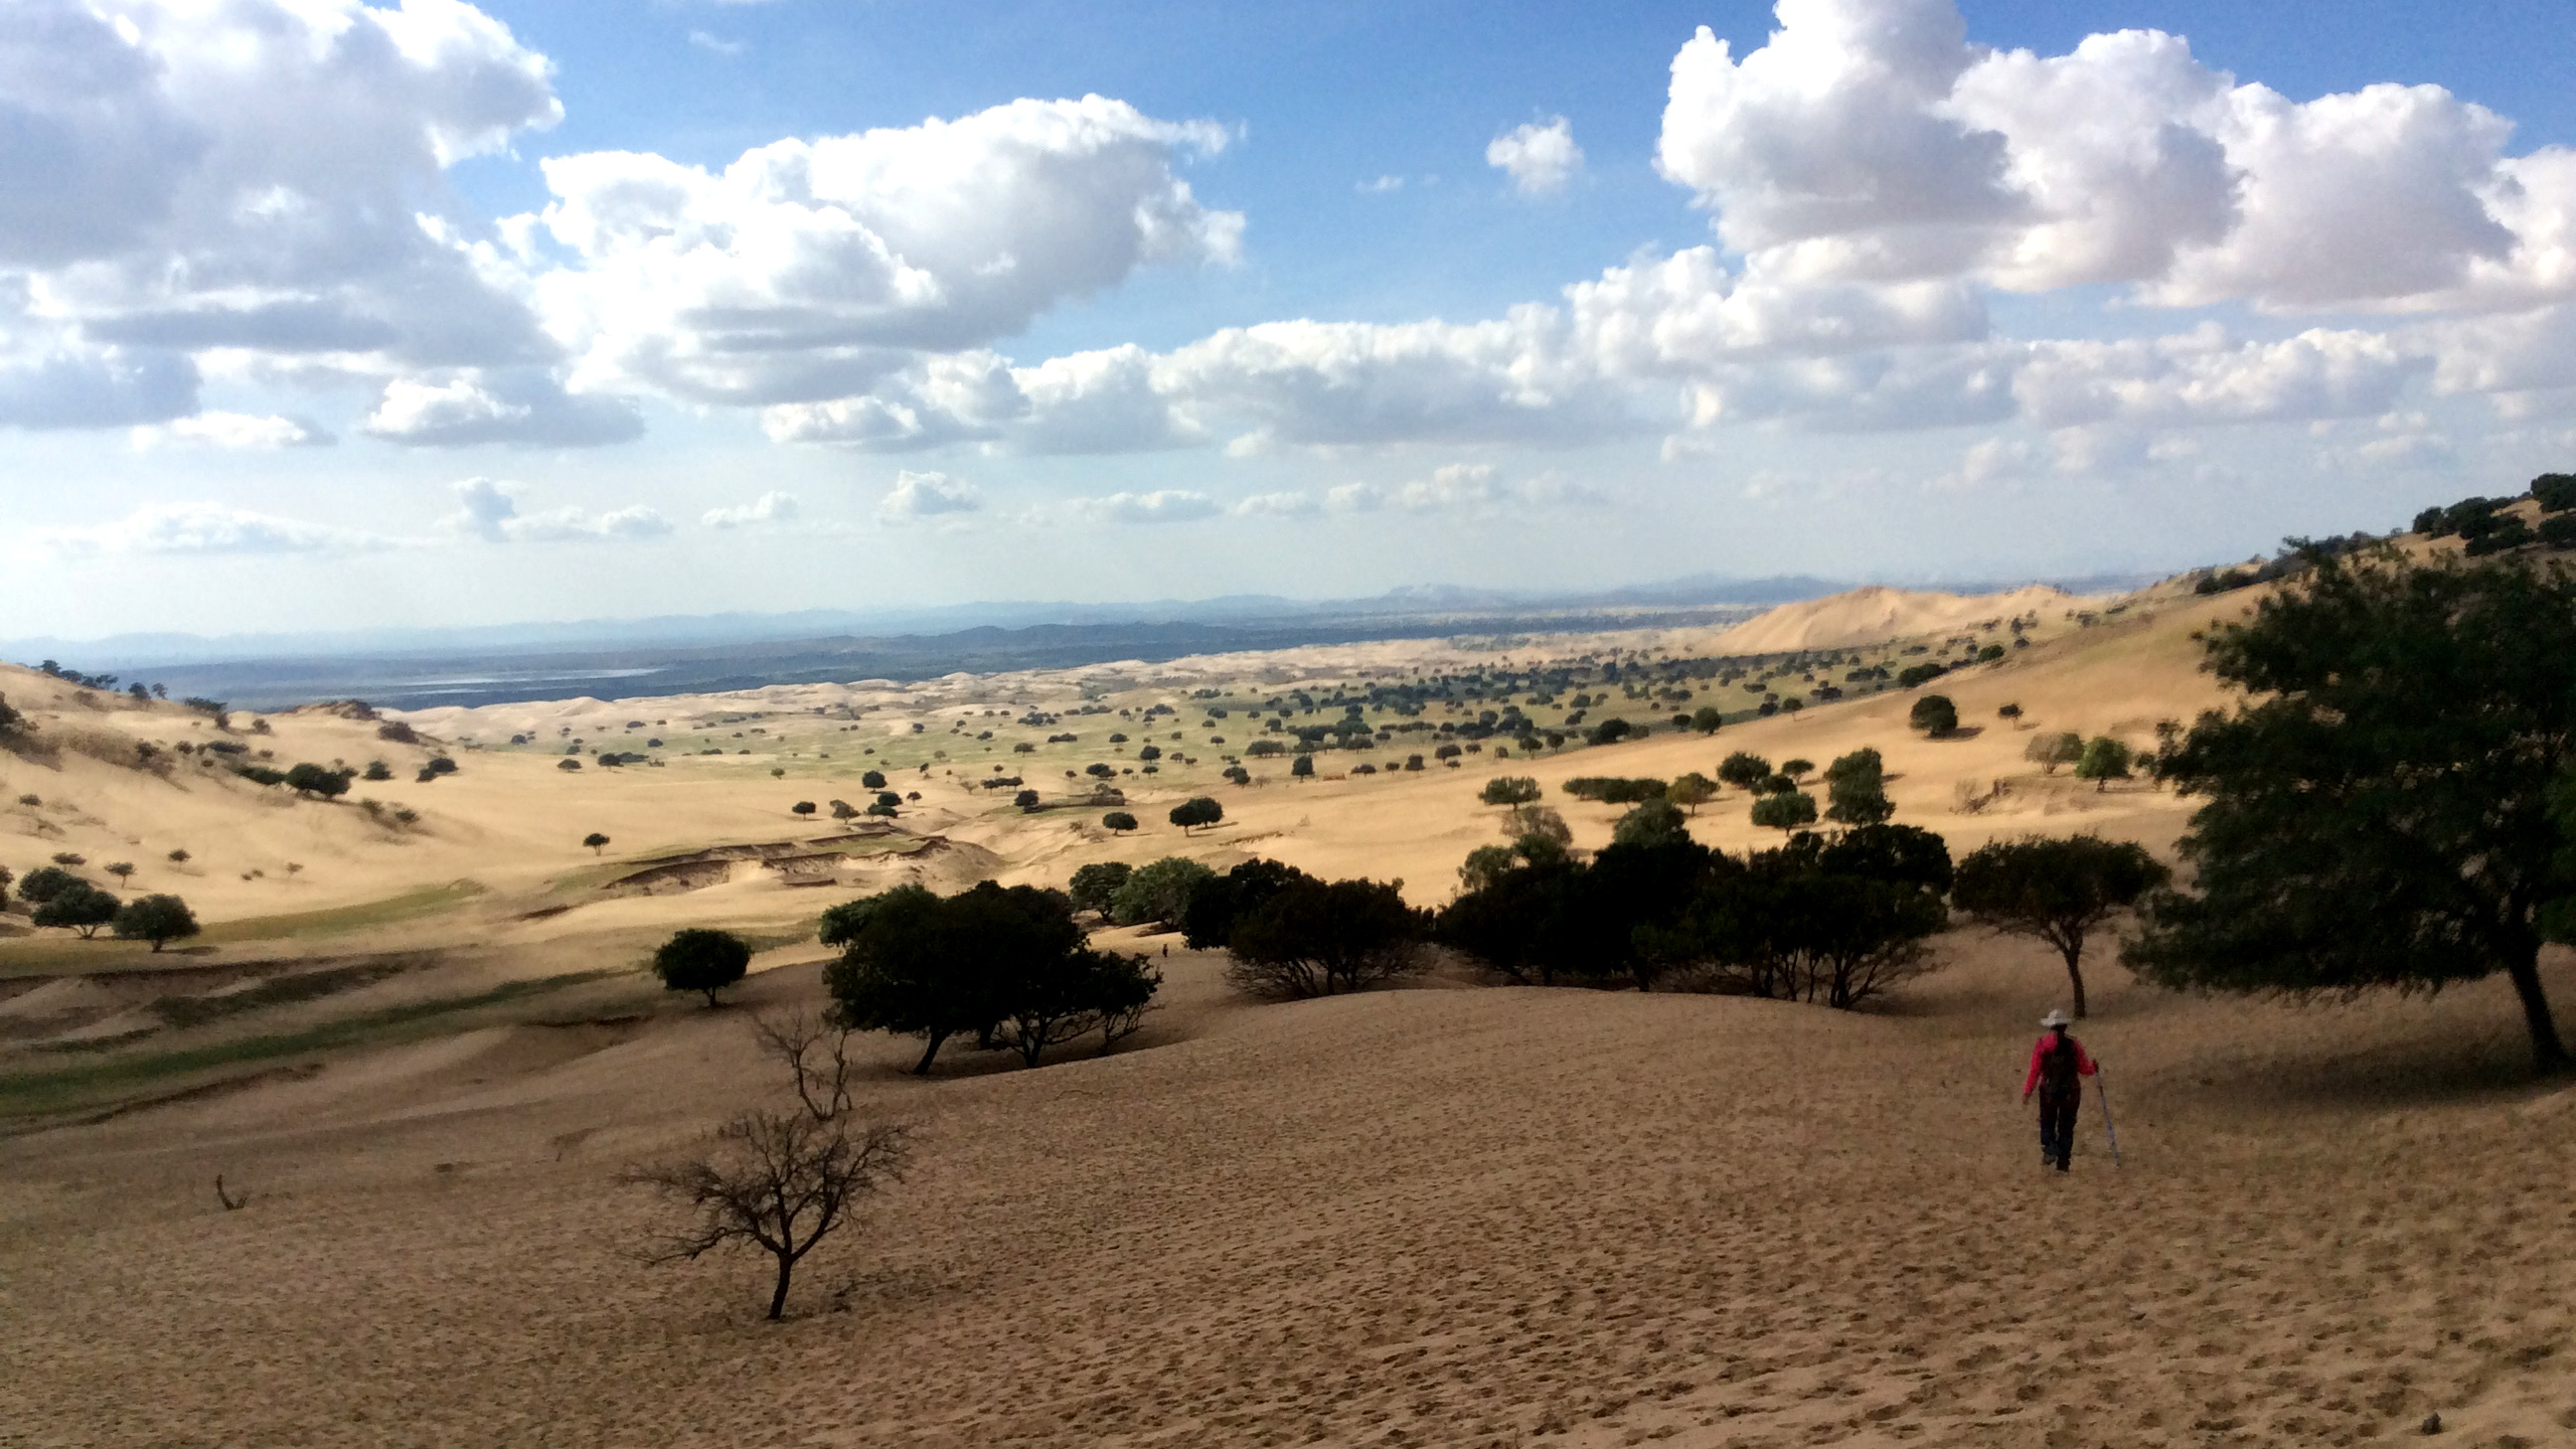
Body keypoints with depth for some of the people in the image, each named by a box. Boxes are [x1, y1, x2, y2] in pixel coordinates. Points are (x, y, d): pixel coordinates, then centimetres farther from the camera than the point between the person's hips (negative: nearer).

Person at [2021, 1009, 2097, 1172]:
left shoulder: (2041, 1045, -7)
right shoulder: (2074, 1045, -6)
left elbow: (2034, 1071, -9)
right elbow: (2085, 1070, -2)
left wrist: (2027, 1092, -3)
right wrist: (2093, 1065, 21)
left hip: (2049, 1091, -1)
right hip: (2071, 1091, 1)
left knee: (2047, 1123, 17)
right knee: (2066, 1127, 12)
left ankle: (2049, 1149, -5)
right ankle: (2063, 1162, 10)